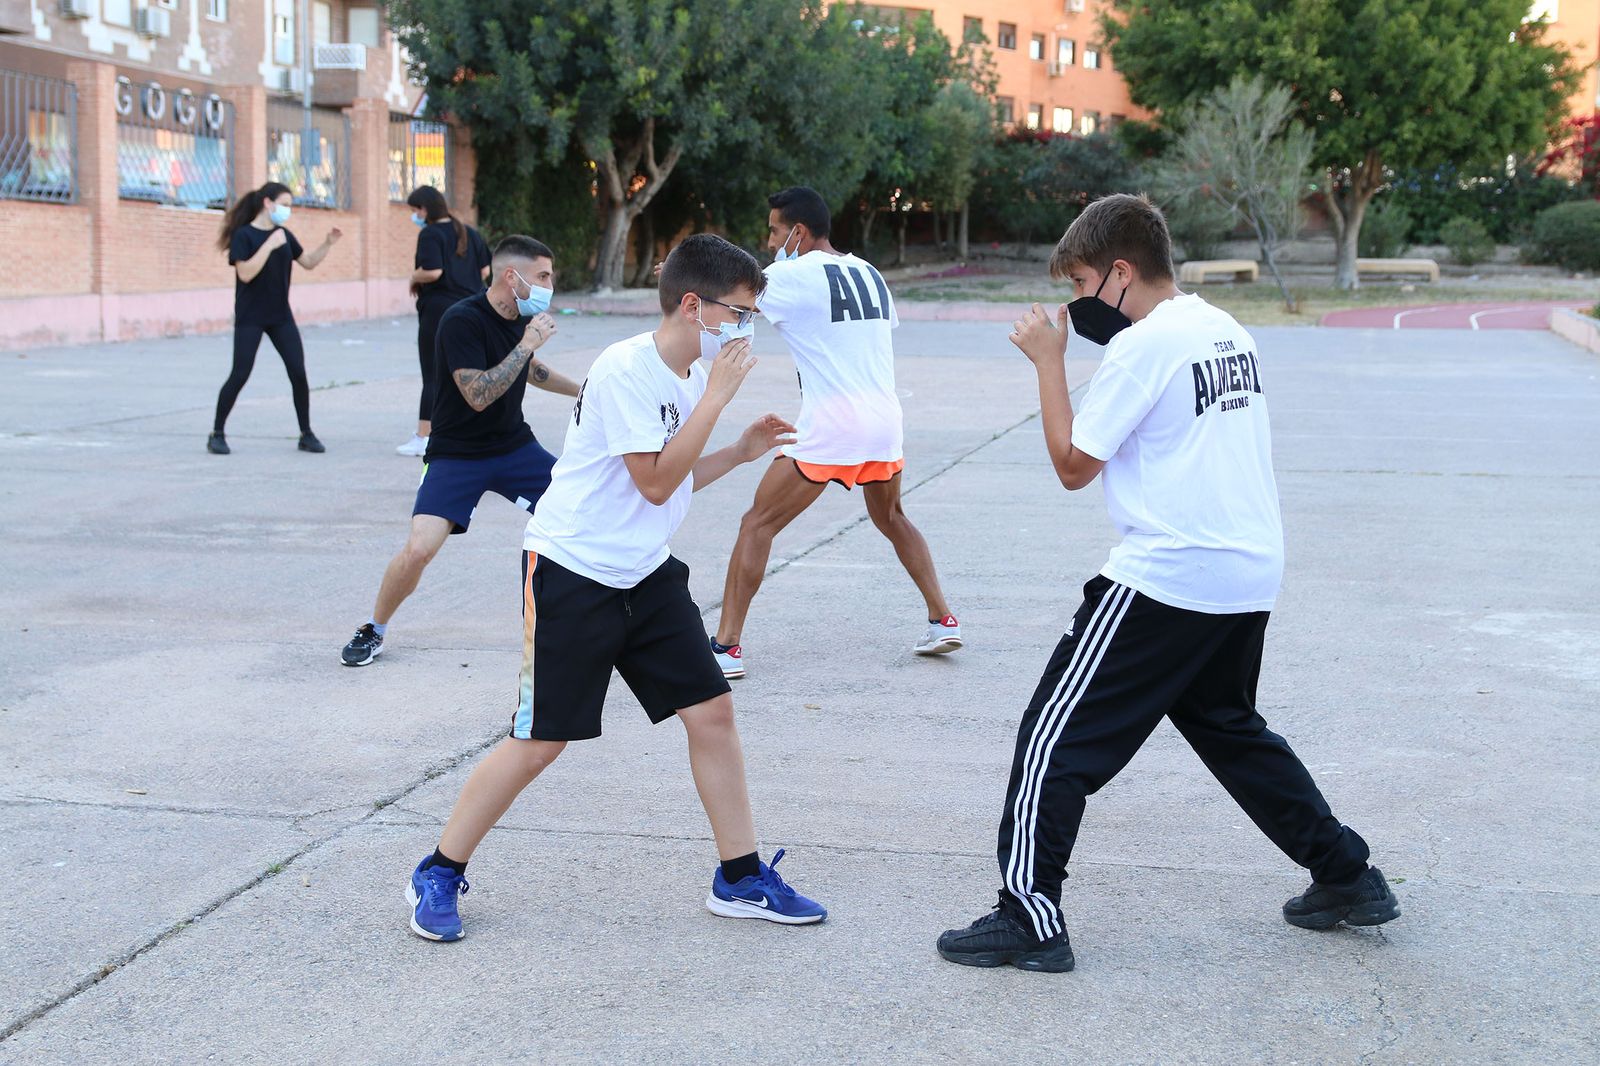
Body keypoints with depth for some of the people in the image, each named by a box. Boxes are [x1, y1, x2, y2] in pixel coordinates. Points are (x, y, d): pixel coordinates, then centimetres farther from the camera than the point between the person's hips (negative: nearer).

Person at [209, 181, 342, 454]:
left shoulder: (284, 235, 9)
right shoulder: (244, 235, -9)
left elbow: (309, 262, 16)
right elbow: (245, 273, -21)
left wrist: (327, 244, 1)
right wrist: (270, 245, -24)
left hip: (281, 317, 6)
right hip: (250, 318, -6)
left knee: (298, 373, -1)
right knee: (240, 375, -6)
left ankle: (306, 434, 8)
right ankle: (217, 434, 6)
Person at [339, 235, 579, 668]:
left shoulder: (522, 316, 1)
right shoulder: (463, 320, -21)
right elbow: (478, 395, -29)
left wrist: (580, 390, 27)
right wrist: (527, 344, -27)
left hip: (515, 446, 6)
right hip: (457, 454, -6)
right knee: (420, 548, -20)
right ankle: (373, 631, 5)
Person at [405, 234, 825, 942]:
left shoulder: (693, 374, 9)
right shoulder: (626, 370, -19)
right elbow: (654, 484, -22)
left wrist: (742, 451, 5)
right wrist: (715, 399, -19)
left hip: (645, 576, 8)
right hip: (570, 572, -8)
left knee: (711, 709, 3)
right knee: (540, 741, -5)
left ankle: (741, 879, 14)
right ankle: (439, 876, 12)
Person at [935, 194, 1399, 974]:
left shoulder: (1143, 345, -13)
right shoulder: (1225, 330, 13)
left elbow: (1073, 464, -9)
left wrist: (1049, 360, -2)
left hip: (1166, 579, -9)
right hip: (1250, 574, 9)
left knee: (1056, 735, -2)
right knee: (1229, 727, 27)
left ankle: (1029, 919, -2)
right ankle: (1347, 876, 30)